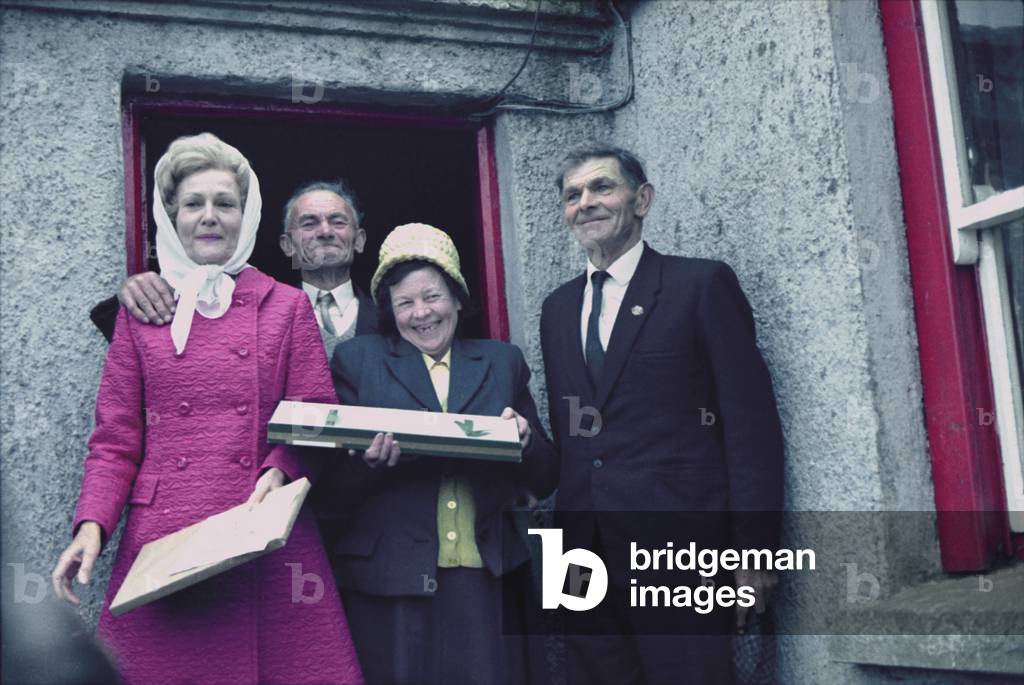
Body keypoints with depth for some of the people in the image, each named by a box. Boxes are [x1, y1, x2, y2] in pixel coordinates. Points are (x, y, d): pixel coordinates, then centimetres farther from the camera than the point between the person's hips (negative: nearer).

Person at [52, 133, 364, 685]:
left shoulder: (287, 306, 10)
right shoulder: (141, 310, 12)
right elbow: (115, 440, 9)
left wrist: (280, 470, -12)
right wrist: (92, 525, -5)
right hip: (162, 544, 1)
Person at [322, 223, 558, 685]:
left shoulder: (503, 362, 13)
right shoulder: (357, 359, 8)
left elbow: (544, 480, 12)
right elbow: (335, 486, 3)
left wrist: (524, 441, -10)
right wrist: (373, 462, -18)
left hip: (485, 581, 2)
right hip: (391, 581, -1)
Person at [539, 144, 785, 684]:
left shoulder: (703, 284, -1)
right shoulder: (557, 307, 16)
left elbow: (751, 421, -5)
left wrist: (754, 548, -11)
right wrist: (564, 546, 11)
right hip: (588, 552, 5)